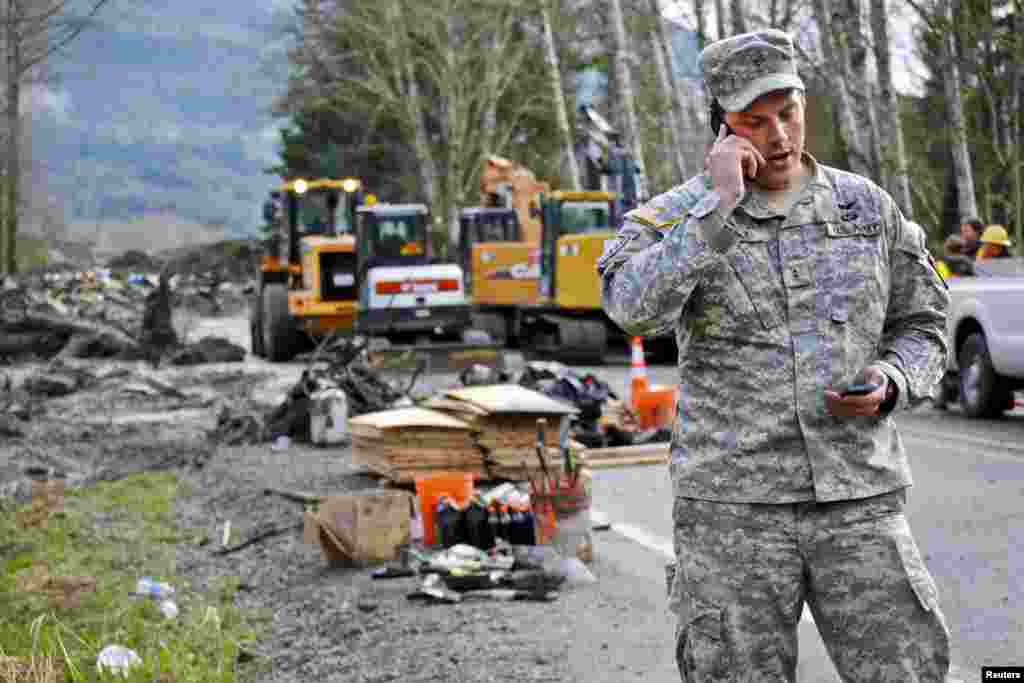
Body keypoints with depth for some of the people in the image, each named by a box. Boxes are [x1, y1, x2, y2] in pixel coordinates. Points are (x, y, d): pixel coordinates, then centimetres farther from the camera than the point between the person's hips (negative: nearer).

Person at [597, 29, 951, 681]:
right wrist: (719, 202, -23)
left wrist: (887, 386, -8)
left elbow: (920, 328, 14)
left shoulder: (868, 206, 7)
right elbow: (634, 309, -23)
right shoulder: (676, 218, -2)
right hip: (733, 504, -2)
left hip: (856, 500, 2)